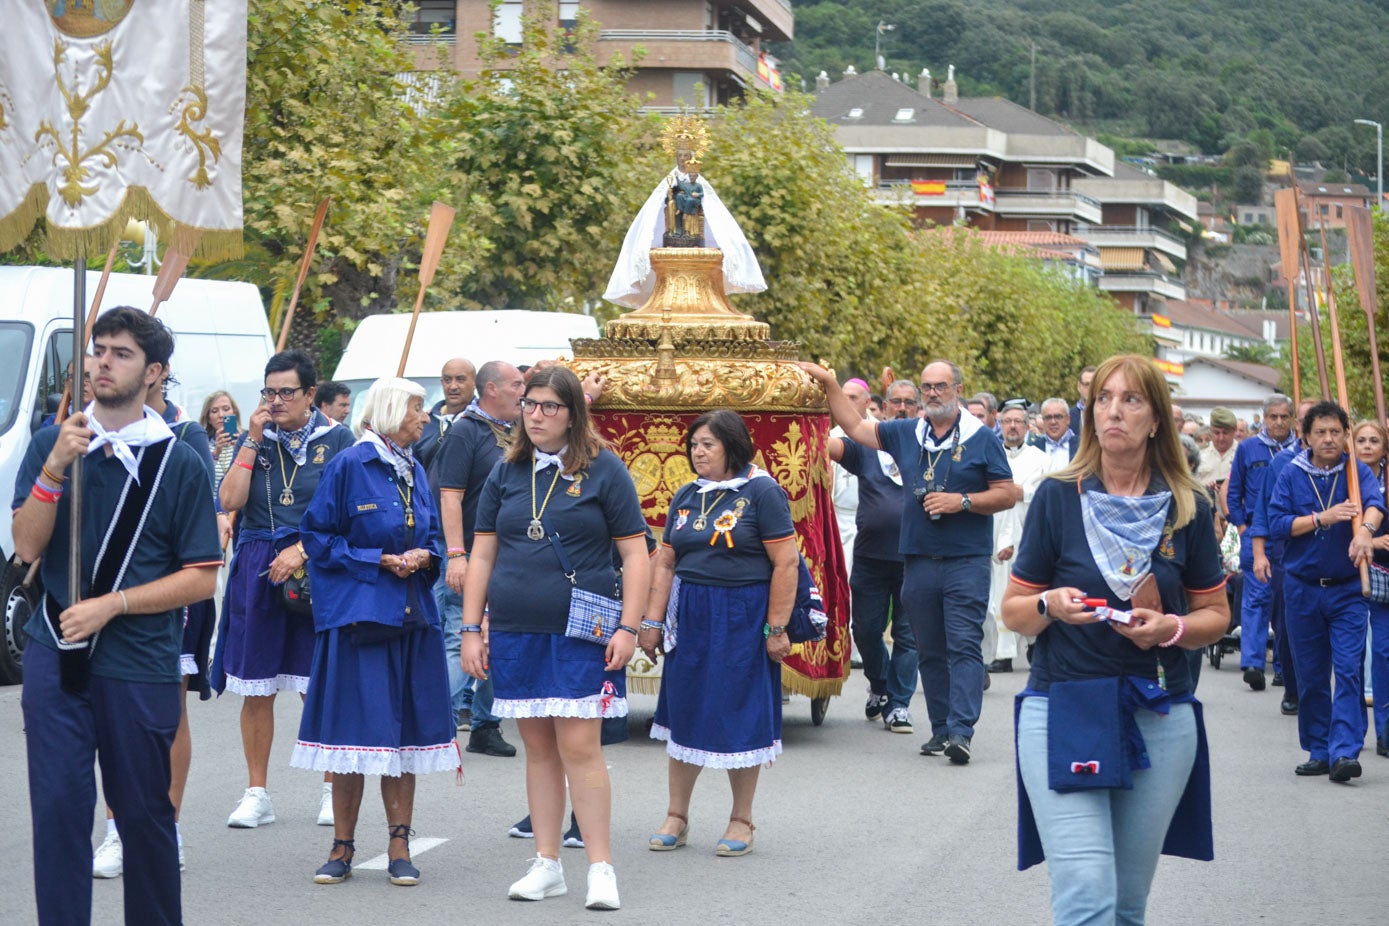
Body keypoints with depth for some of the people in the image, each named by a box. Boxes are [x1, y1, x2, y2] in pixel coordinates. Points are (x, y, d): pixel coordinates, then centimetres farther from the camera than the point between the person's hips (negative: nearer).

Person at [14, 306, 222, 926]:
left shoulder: (179, 463, 1)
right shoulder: (52, 443, 8)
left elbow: (201, 578, -2)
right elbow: (27, 546, -1)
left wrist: (110, 605, -11)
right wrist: (54, 469, -15)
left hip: (139, 662, -1)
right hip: (55, 657, 1)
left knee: (144, 814, 7)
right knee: (58, 806, -4)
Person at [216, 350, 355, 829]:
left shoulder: (336, 439, 2)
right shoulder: (255, 438, 9)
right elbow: (230, 501, -3)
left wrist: (303, 549, -13)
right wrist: (252, 441, -6)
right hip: (257, 570, 2)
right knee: (256, 690, 4)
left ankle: (332, 791, 12)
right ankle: (257, 794, 13)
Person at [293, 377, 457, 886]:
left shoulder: (415, 471, 14)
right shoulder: (349, 466, -5)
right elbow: (317, 536, -5)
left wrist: (422, 558, -2)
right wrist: (379, 561, -12)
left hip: (412, 616, 5)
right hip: (357, 613, -5)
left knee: (404, 733, 3)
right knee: (354, 731, -3)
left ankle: (399, 847, 8)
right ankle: (343, 847, 7)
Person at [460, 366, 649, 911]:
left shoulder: (603, 470, 0)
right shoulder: (507, 473, 11)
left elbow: (634, 554, -2)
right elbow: (481, 555, 13)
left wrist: (628, 628, -9)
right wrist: (472, 629, 7)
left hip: (582, 633, -4)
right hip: (515, 634, 4)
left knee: (579, 748, -8)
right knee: (538, 748, 8)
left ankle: (601, 867, -2)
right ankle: (547, 865, 15)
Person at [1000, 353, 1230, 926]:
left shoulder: (1187, 508, 5)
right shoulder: (1058, 497, 0)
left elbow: (1216, 615, 12)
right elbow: (1013, 612, 5)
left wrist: (1173, 628, -9)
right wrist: (1049, 605, -16)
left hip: (1159, 717, 3)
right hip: (1062, 710, -2)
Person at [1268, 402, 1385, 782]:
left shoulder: (1357, 471, -3)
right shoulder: (1291, 474, 1)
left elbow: (1375, 503, -23)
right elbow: (1276, 523, -7)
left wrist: (1365, 528, -45)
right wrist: (1323, 518, -19)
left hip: (1347, 590, -2)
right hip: (1302, 589, 2)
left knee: (1349, 670, -11)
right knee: (1311, 676, 8)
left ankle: (1344, 752, -15)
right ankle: (1318, 752, 16)